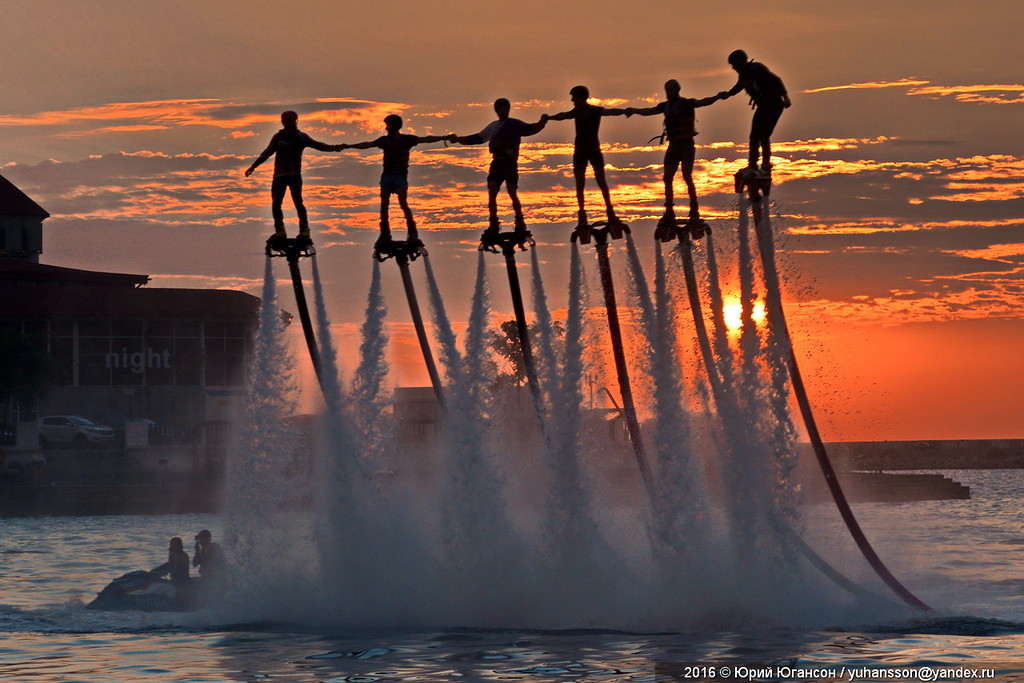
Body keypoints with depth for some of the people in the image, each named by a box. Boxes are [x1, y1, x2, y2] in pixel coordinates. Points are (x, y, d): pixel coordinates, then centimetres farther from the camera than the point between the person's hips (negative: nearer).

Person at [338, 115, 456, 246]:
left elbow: (425, 139, -8)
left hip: (400, 176, -5)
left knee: (403, 204, -12)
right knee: (383, 205, 1)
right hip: (387, 175, 5)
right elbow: (367, 145, 15)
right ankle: (384, 234, 7)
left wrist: (444, 138, -18)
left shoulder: (406, 139, -3)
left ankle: (412, 232, -2)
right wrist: (348, 146, 15)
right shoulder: (384, 140, 9)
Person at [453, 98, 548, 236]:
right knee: (492, 192, -6)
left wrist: (542, 122, -27)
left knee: (512, 193, -11)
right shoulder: (493, 126, 18)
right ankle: (493, 225, -2)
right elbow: (479, 138, 25)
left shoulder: (515, 124, 4)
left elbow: (530, 129, -9)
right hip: (497, 163, 4)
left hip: (510, 163, -4)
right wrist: (459, 139, 22)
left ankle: (520, 223, -1)